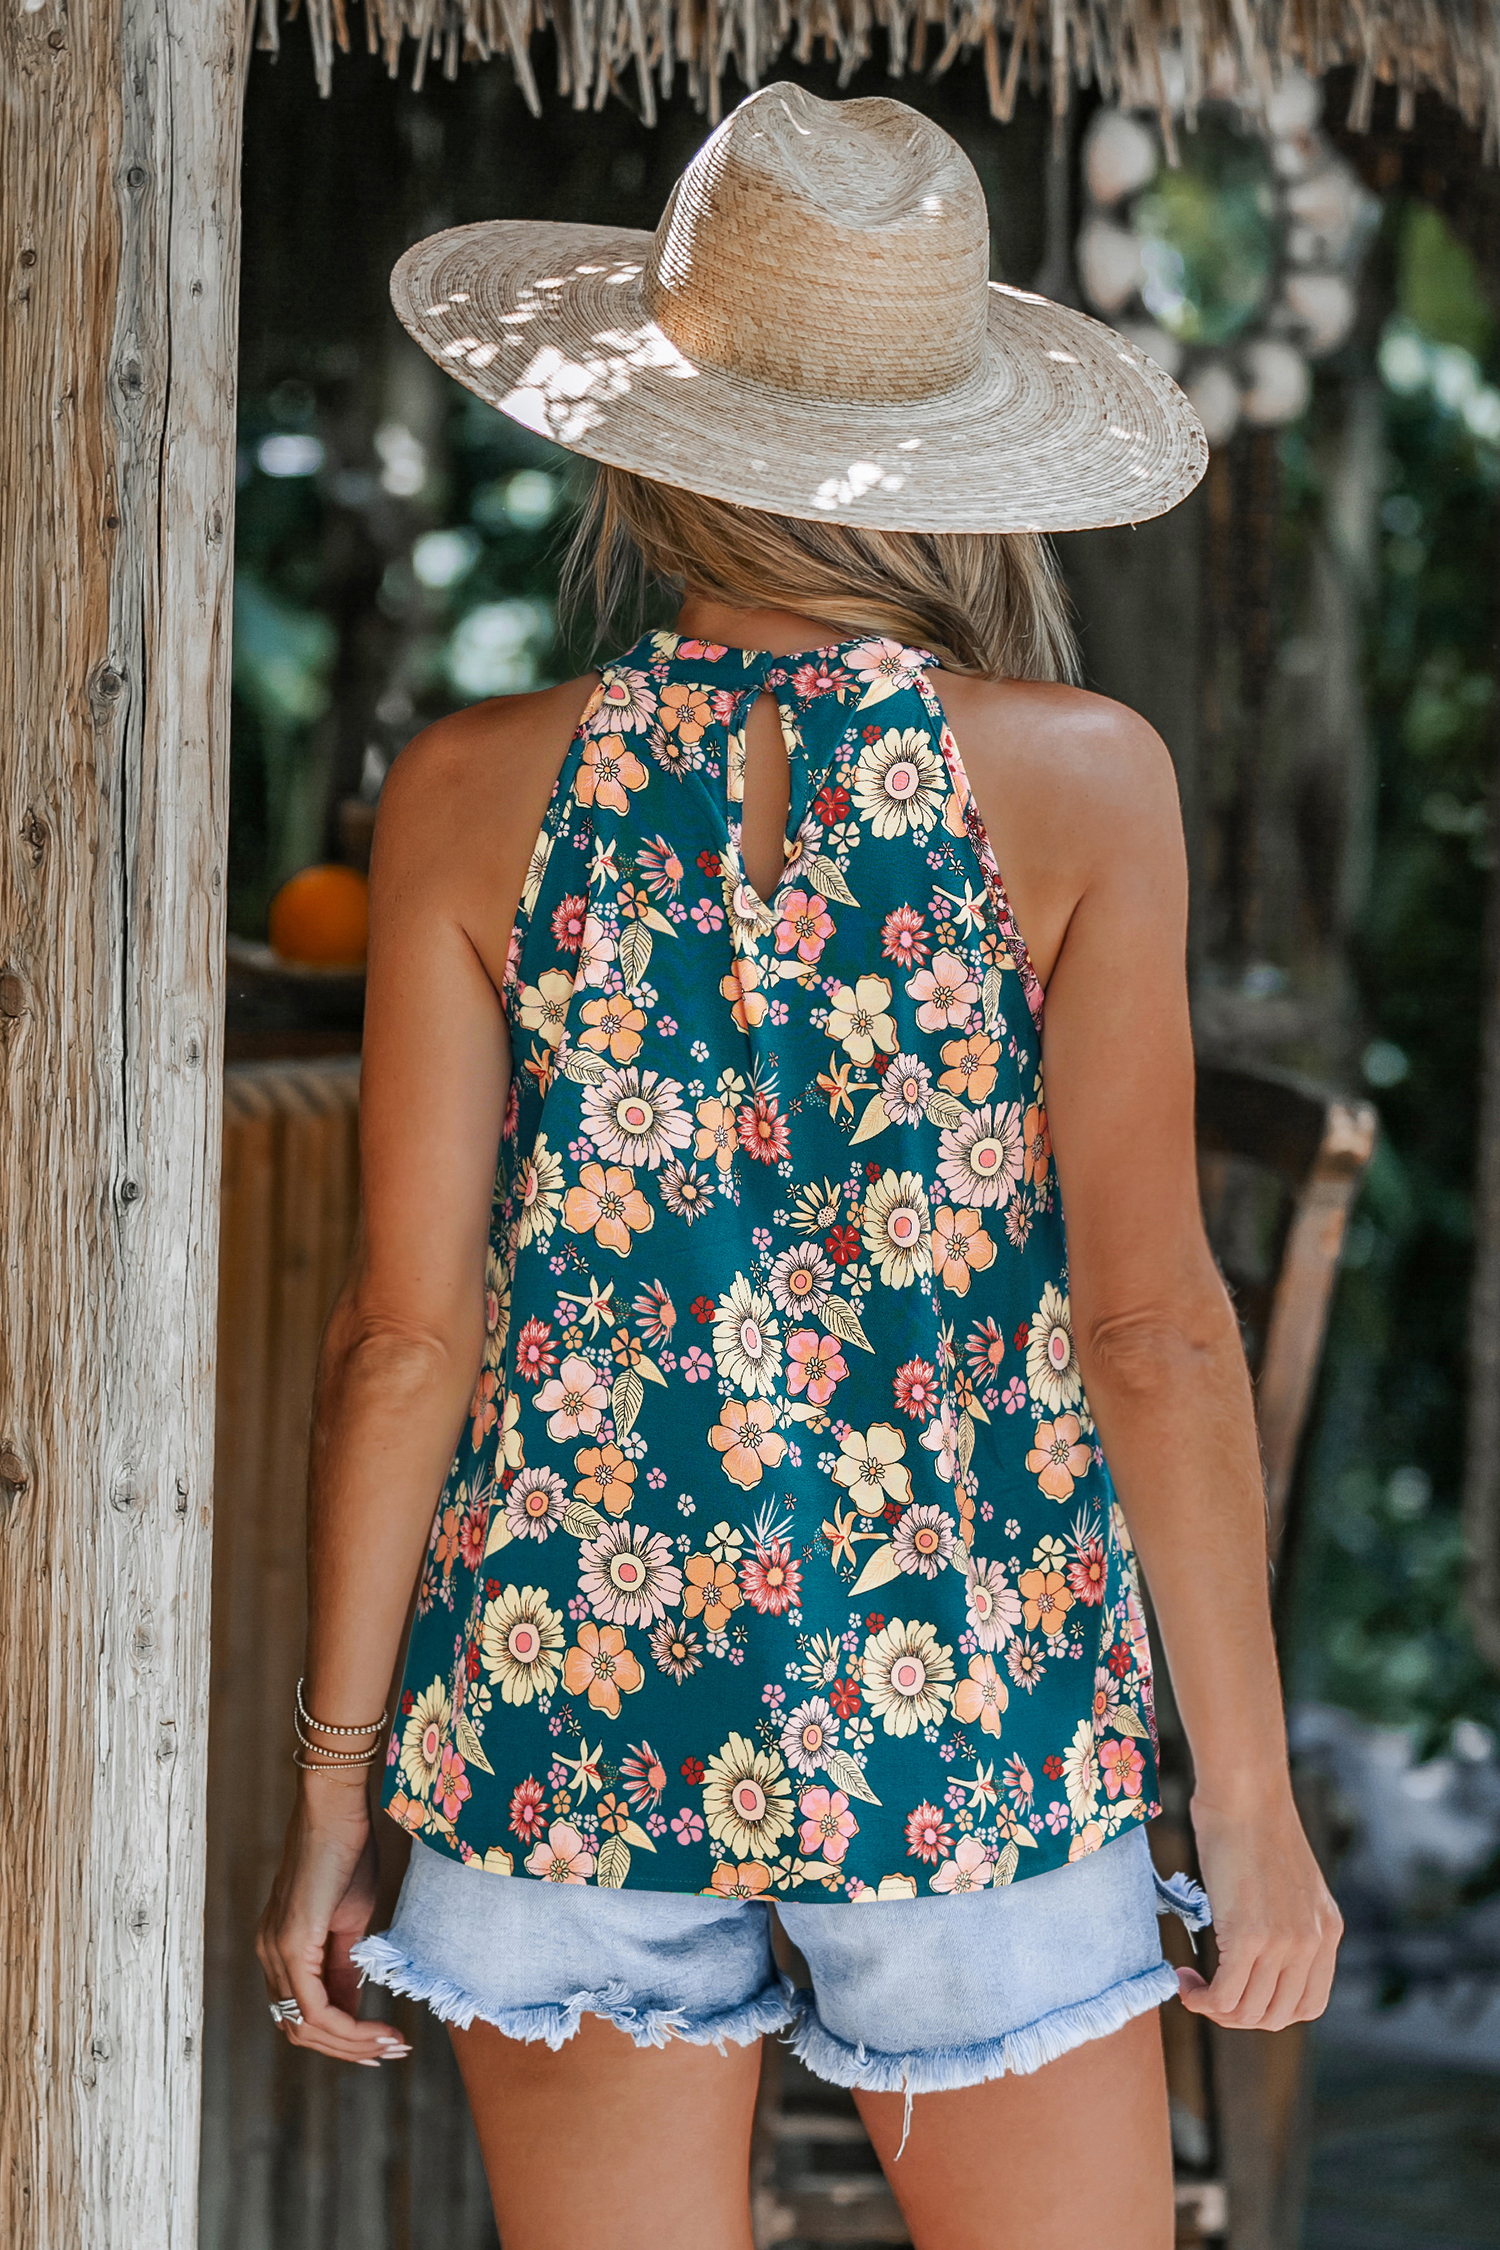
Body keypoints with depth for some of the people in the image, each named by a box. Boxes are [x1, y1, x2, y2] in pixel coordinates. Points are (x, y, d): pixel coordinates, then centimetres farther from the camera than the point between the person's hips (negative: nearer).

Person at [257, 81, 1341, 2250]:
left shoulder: (478, 795, -4)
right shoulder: (1076, 782, -7)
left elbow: (409, 1331, -3)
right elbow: (1152, 1321, -9)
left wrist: (332, 1783, 6)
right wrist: (1251, 1789, -1)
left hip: (565, 1679, 2)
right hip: (965, 1704, -1)